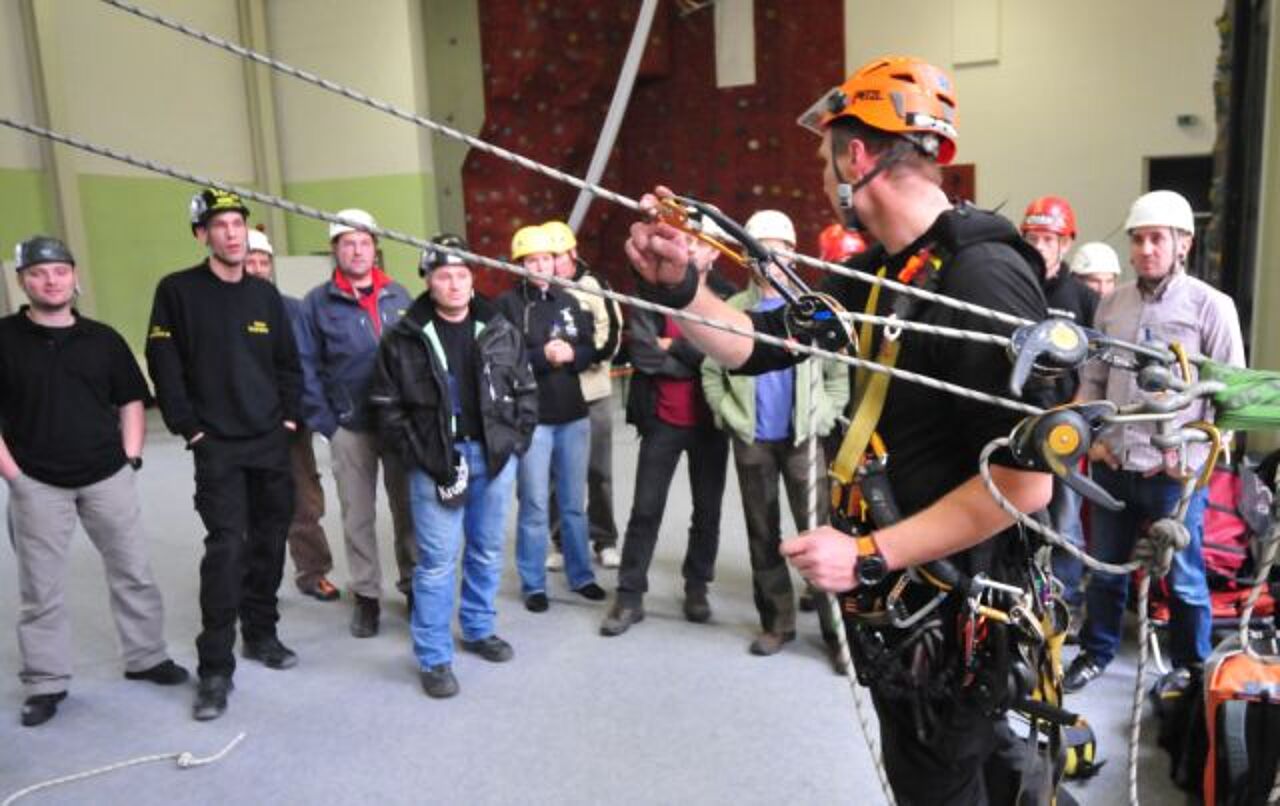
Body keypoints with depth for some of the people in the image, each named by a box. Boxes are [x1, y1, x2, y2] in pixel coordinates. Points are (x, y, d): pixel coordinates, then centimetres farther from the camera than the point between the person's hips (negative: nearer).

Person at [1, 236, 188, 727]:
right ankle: (45, 683, 20)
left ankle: (146, 657, 26)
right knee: (41, 589, 6)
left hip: (107, 477, 2)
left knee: (133, 573, 10)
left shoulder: (102, 338, 6)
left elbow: (131, 400, 12)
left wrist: (131, 456, 2)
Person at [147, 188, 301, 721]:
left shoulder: (265, 294, 9)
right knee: (226, 547, -9)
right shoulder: (178, 291, -4)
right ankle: (215, 669, 1)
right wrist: (189, 427, -9)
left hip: (271, 442, 5)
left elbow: (288, 362, 14)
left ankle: (261, 633, 29)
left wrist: (289, 415, 5)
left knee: (270, 541, 11)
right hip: (217, 446, -4)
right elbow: (163, 364, -6)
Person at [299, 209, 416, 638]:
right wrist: (324, 423, -8)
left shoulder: (398, 295, 5)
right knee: (358, 516, 8)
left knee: (408, 508, 11)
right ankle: (366, 596, 22)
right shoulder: (318, 303, -3)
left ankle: (413, 584, 27)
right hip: (350, 428, -2)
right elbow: (305, 368, -4)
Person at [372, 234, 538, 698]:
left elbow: (526, 391, 11)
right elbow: (388, 406, -3)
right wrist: (421, 457, -9)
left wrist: (516, 442, 3)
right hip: (435, 462, -3)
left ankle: (479, 629, 35)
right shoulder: (404, 339, -4)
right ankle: (434, 658, 10)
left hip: (494, 455, 4)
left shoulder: (500, 332, 5)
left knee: (487, 551, 15)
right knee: (438, 559, -2)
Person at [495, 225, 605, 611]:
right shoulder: (507, 304, -5)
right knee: (535, 505, 2)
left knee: (574, 503, 14)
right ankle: (533, 585, 16)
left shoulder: (569, 302, 9)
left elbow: (590, 350, 10)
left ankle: (581, 575, 28)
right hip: (531, 418, -4)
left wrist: (571, 354, -10)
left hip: (573, 416, 4)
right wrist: (543, 356, -22)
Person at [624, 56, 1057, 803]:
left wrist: (868, 557, -25)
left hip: (952, 605, -8)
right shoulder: (876, 272, 4)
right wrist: (678, 285, -9)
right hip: (902, 587, 9)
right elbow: (760, 344, 7)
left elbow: (1024, 481, -27)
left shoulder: (981, 278, -24)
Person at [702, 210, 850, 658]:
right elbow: (711, 371, 9)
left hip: (803, 439, -2)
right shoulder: (732, 310, 5)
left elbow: (839, 374, 3)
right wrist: (729, 416, 0)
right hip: (751, 441, 2)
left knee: (817, 532, -5)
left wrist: (823, 419, -4)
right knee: (762, 533, 9)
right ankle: (777, 621, 21)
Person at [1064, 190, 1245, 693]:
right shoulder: (1111, 304, 8)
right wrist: (1092, 435, 4)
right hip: (1111, 464, 4)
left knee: (1184, 577, 9)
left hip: (1174, 471, -4)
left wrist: (1191, 454, -10)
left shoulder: (1211, 306, -4)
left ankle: (1190, 667, 29)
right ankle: (1096, 652, 32)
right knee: (1105, 567, 15)